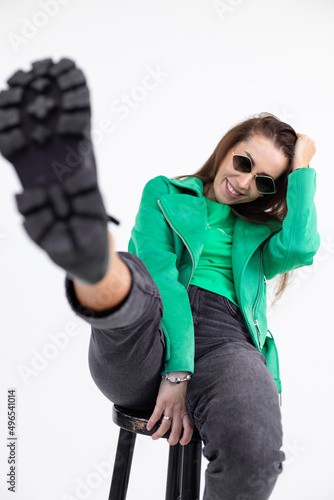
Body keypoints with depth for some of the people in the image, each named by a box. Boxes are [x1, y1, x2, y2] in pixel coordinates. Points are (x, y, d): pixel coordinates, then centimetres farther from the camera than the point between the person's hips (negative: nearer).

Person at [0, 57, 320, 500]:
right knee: (131, 279, -35)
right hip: (149, 339, -1)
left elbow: (300, 247, 0)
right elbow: (158, 272, 1)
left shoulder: (262, 230, 25)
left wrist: (302, 167, 11)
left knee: (256, 455, -32)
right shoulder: (166, 193, 18)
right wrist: (175, 369, -12)